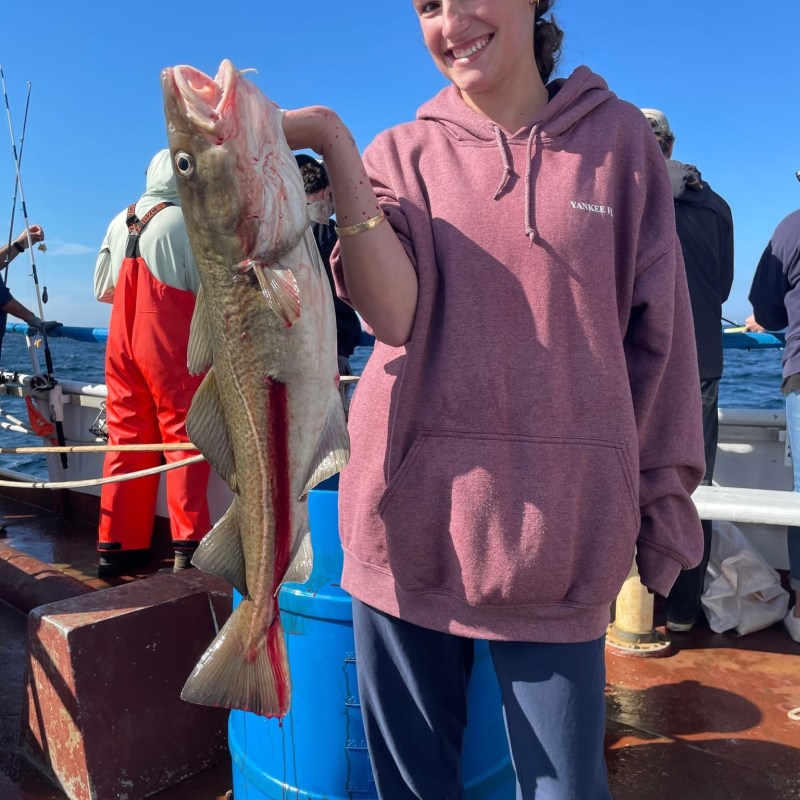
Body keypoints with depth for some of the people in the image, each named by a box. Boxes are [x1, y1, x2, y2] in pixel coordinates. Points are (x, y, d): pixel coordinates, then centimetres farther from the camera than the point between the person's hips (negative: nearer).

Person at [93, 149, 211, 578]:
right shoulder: (185, 221, -7)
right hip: (171, 347, -6)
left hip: (123, 343, 6)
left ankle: (116, 544, 14)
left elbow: (102, 290, 16)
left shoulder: (119, 223, 11)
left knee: (126, 438, 9)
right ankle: (188, 544, -2)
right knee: (184, 437, 0)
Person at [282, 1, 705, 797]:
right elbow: (394, 313, -11)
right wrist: (334, 145, -18)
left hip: (559, 528, 0)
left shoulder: (618, 136, 6)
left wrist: (664, 495, 6)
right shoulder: (402, 152, 5)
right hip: (413, 514, 1)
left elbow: (657, 331, 7)